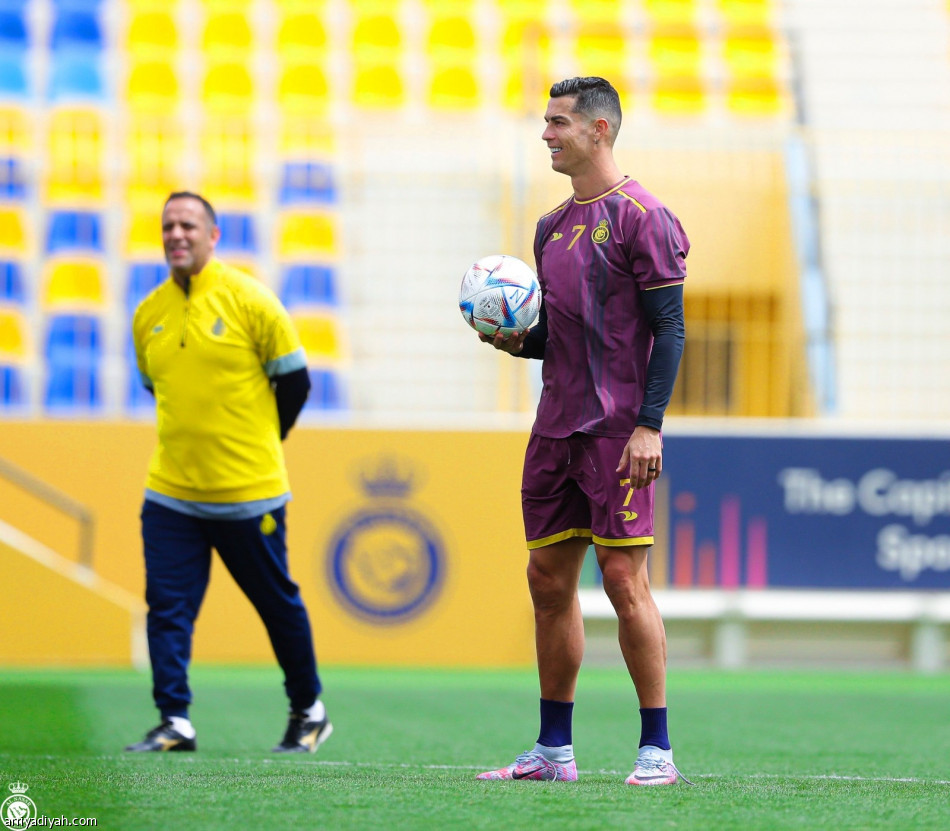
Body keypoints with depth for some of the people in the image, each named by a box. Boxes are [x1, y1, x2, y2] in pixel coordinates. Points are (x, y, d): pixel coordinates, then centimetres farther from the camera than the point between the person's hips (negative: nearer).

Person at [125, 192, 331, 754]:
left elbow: (295, 381, -1)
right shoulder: (148, 315, 6)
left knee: (278, 602, 8)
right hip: (171, 492, 4)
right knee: (167, 606, -6)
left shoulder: (249, 301, -8)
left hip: (248, 495, -4)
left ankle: (309, 711, 24)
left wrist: (256, 445, 7)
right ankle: (175, 723, -5)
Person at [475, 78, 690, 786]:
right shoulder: (553, 227, 17)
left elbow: (670, 329, -11)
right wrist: (516, 339, 3)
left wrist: (649, 425, -18)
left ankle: (657, 748, -5)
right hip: (556, 428, 8)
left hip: (617, 430, -8)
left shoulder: (641, 217, -7)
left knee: (624, 578, -10)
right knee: (549, 579, 7)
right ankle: (554, 750, 14)